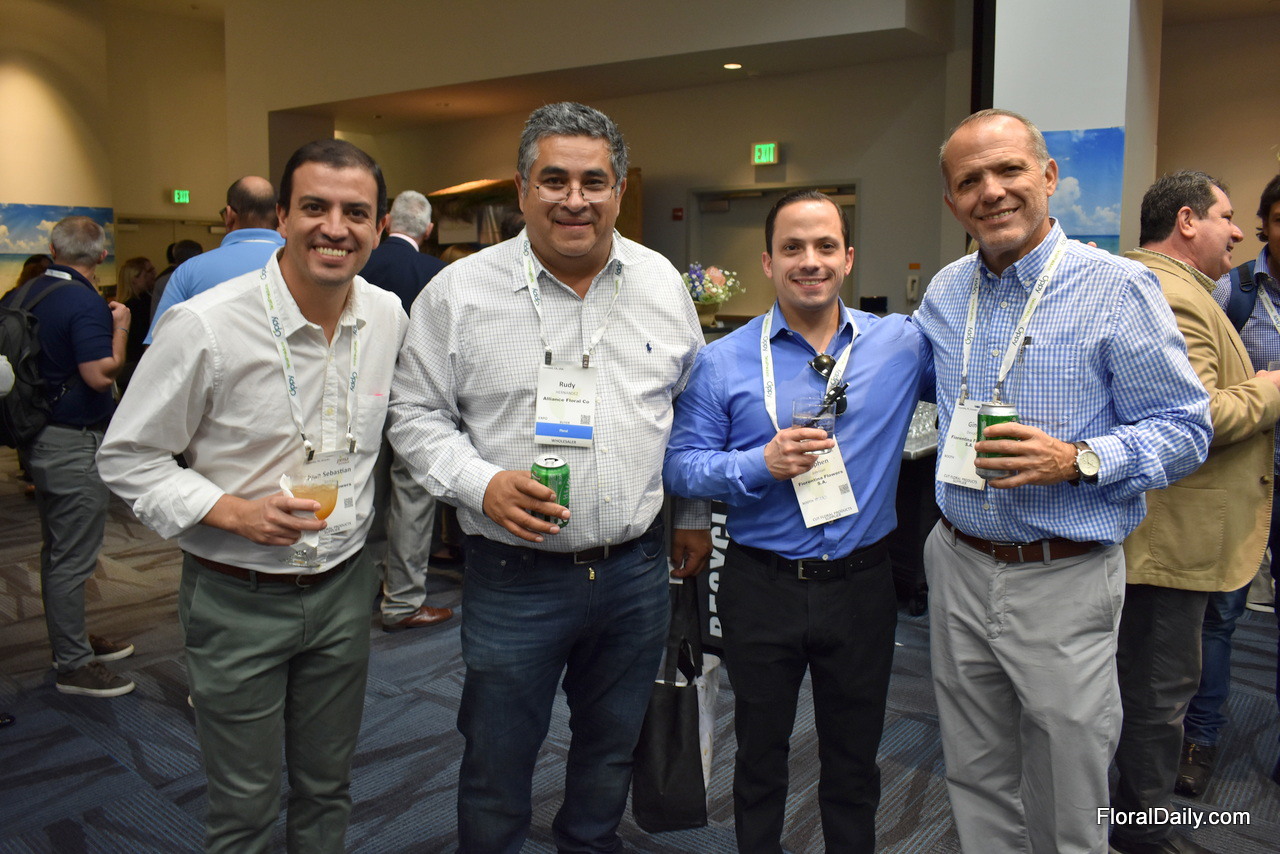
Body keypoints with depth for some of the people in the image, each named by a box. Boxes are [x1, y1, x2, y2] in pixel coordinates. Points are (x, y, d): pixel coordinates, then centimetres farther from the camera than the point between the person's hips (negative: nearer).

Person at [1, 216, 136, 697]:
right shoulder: (85, 303, -19)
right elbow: (101, 375, -25)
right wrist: (120, 328, -11)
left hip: (39, 438, 9)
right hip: (75, 444, -9)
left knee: (58, 552, 19)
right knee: (72, 558, -1)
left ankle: (73, 639, 34)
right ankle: (74, 666, 8)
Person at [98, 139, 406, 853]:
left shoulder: (390, 318, -2)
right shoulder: (203, 325, -17)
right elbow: (129, 457, -9)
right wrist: (236, 512, -22)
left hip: (344, 586, 4)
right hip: (238, 599, -4)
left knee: (328, 791, 19)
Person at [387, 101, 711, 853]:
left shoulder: (662, 283, 3)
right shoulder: (460, 292, -6)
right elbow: (418, 415, -2)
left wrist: (694, 518, 14)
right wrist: (481, 483, -18)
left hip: (638, 571, 3)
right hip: (515, 575, -3)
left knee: (612, 748, 21)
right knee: (497, 762, 11)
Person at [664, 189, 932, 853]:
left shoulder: (902, 344, -2)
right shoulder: (723, 362, -5)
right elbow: (681, 465, -7)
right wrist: (762, 463, -22)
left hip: (862, 584, 1)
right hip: (761, 589, -1)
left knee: (855, 755, 20)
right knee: (760, 751, 18)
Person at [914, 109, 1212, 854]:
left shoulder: (1118, 288, -11)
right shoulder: (944, 293, 6)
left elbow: (1185, 429, -10)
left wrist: (1078, 460, -25)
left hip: (1063, 580, -4)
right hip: (958, 567, 5)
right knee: (976, 781, 20)